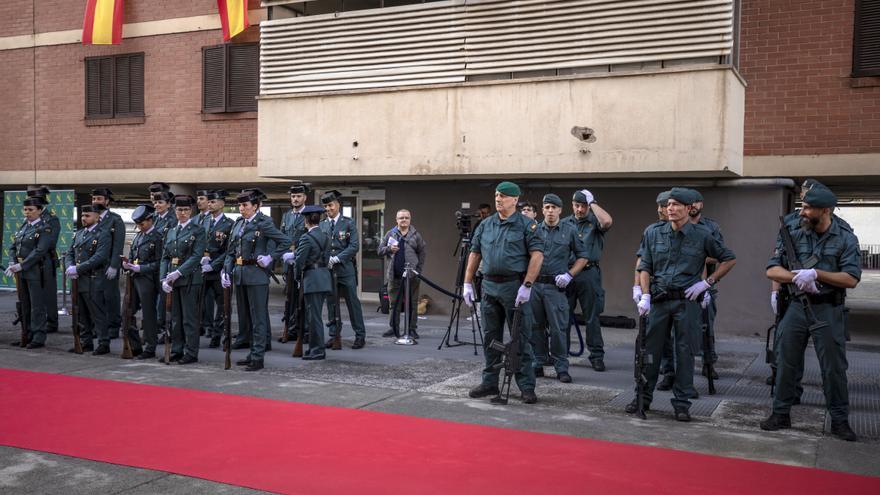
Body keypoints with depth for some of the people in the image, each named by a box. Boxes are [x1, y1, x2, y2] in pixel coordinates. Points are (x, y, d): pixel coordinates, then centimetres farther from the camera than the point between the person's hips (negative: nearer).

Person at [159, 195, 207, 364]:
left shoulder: (198, 230, -2)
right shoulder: (170, 232, 15)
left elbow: (196, 256, -12)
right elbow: (165, 257, 11)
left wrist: (178, 273, -21)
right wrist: (163, 279, -3)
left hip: (189, 279, -6)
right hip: (172, 280, 6)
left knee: (189, 317, -2)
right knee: (174, 317, 11)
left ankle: (191, 353, 4)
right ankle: (176, 351, 19)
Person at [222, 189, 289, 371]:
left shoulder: (263, 223, -10)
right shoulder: (238, 223, 11)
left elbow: (286, 241, -11)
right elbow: (231, 251, 13)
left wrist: (270, 258, -12)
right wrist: (226, 271, 3)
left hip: (256, 274, -8)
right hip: (239, 274, 8)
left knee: (258, 317, -2)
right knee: (244, 315, 14)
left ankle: (258, 358, 3)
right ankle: (253, 353, 25)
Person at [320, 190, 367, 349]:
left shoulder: (348, 223, -1)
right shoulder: (321, 225, 9)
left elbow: (354, 246, -8)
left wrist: (336, 258, -16)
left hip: (346, 269, -3)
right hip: (327, 270, 4)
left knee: (353, 302, 0)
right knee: (331, 303, 8)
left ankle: (360, 336, 7)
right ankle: (334, 335, 18)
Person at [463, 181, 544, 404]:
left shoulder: (526, 225, -3)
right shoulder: (485, 225, 12)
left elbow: (537, 255, -11)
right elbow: (474, 254, 16)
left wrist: (526, 286, -18)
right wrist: (467, 283, 9)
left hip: (515, 287, -5)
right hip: (489, 286, 5)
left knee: (521, 339, -1)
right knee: (490, 338, 11)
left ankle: (527, 387, 5)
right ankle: (490, 383, 20)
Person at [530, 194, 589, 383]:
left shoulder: (570, 230, 3)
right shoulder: (534, 230, 7)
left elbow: (582, 256, 7)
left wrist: (569, 275, -5)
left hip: (556, 286, -2)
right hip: (534, 285, 3)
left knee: (558, 329, -4)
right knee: (535, 327, 8)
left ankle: (561, 368, 4)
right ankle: (538, 364, 19)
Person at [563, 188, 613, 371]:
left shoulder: (594, 221, 3)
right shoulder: (564, 224, 13)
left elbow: (607, 221, -21)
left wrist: (593, 202, -11)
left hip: (589, 274, -3)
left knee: (592, 317, 1)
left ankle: (597, 356, 7)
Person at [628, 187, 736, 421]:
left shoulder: (702, 236, 0)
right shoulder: (654, 234, 5)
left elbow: (729, 259, 8)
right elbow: (644, 268, 7)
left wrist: (707, 282, -1)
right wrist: (645, 296, -6)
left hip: (687, 301, -2)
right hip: (659, 300, 2)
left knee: (685, 352, 3)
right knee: (650, 349, 6)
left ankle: (682, 403, 13)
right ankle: (643, 397, 18)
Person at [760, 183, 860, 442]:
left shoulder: (846, 240, -3)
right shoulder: (794, 237, 4)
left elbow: (851, 279, -11)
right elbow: (772, 270, 0)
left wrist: (815, 273, -19)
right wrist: (797, 276, -17)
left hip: (828, 310, -3)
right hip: (797, 307, 3)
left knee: (834, 367, 5)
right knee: (786, 363, 7)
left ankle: (840, 421, 18)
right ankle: (781, 414, 19)